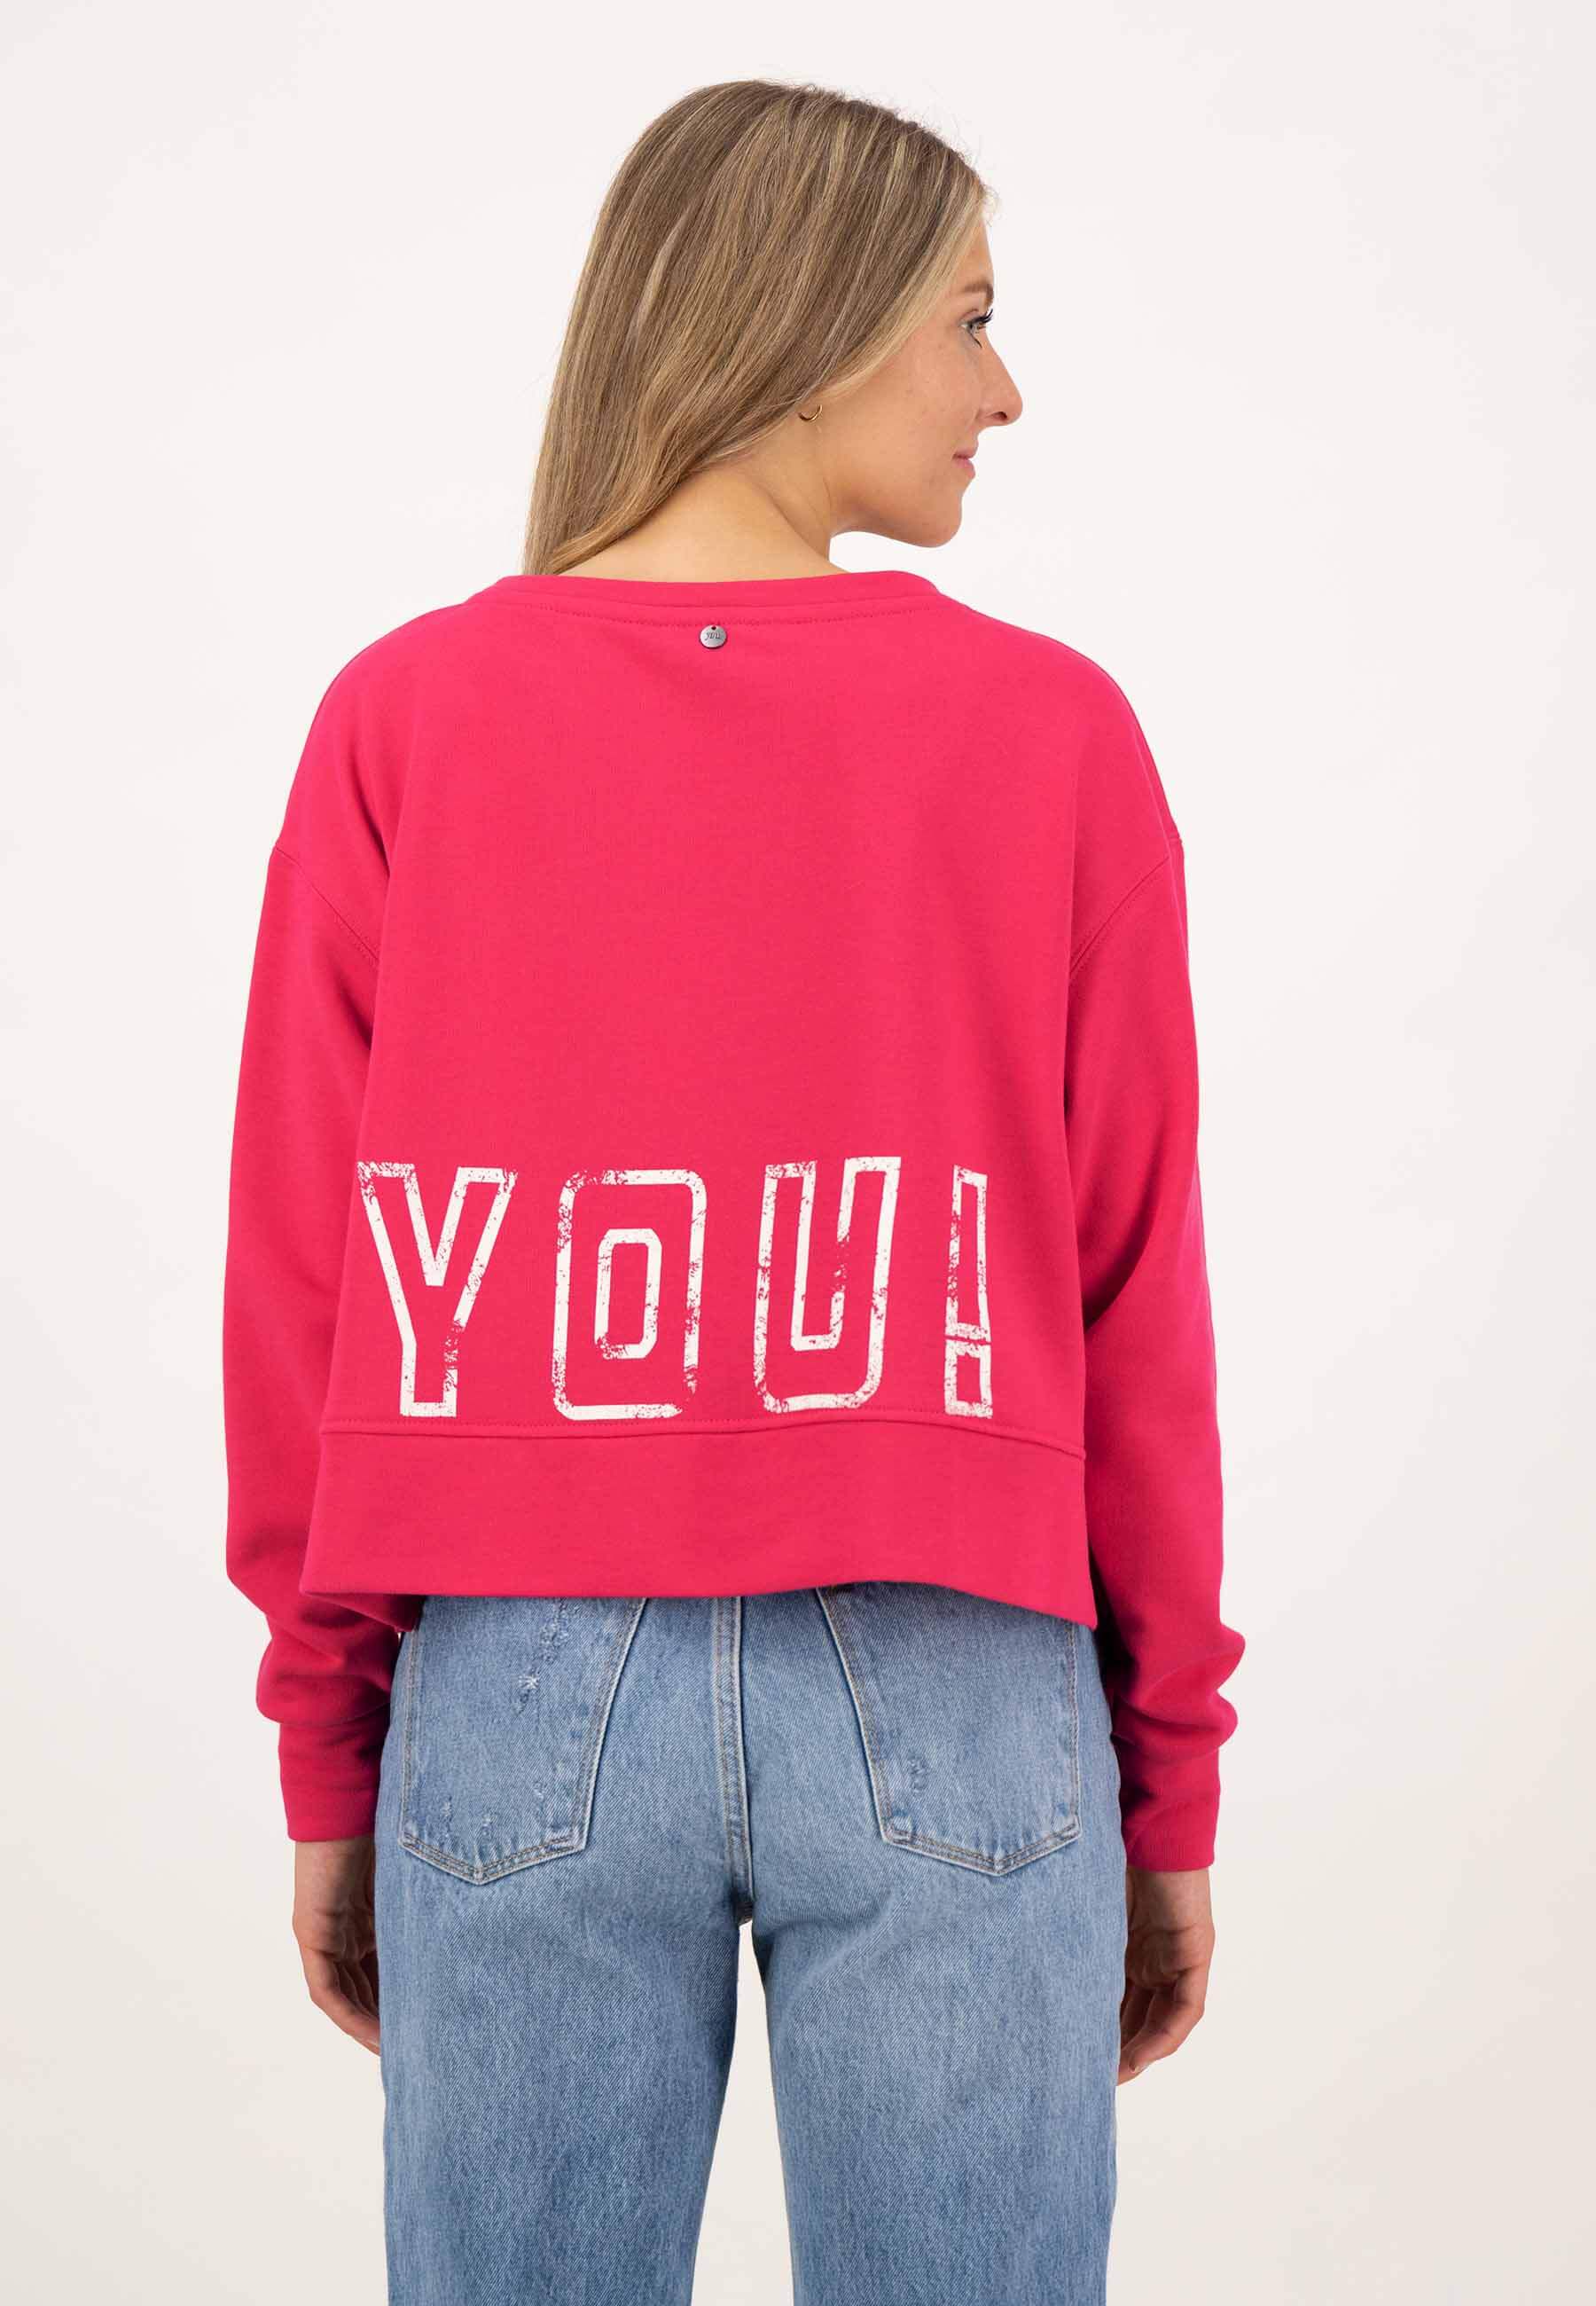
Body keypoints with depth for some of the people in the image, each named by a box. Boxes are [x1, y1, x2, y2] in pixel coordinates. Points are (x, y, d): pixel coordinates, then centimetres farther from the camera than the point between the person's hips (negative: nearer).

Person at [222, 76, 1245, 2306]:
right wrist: (1172, 1784, 9)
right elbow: (1138, 1292, -1)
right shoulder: (1054, 733, -3)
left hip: (520, 1699, 1)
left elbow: (302, 1281, 0)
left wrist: (328, 1763, 9)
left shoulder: (405, 717, -1)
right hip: (960, 1704, -1)